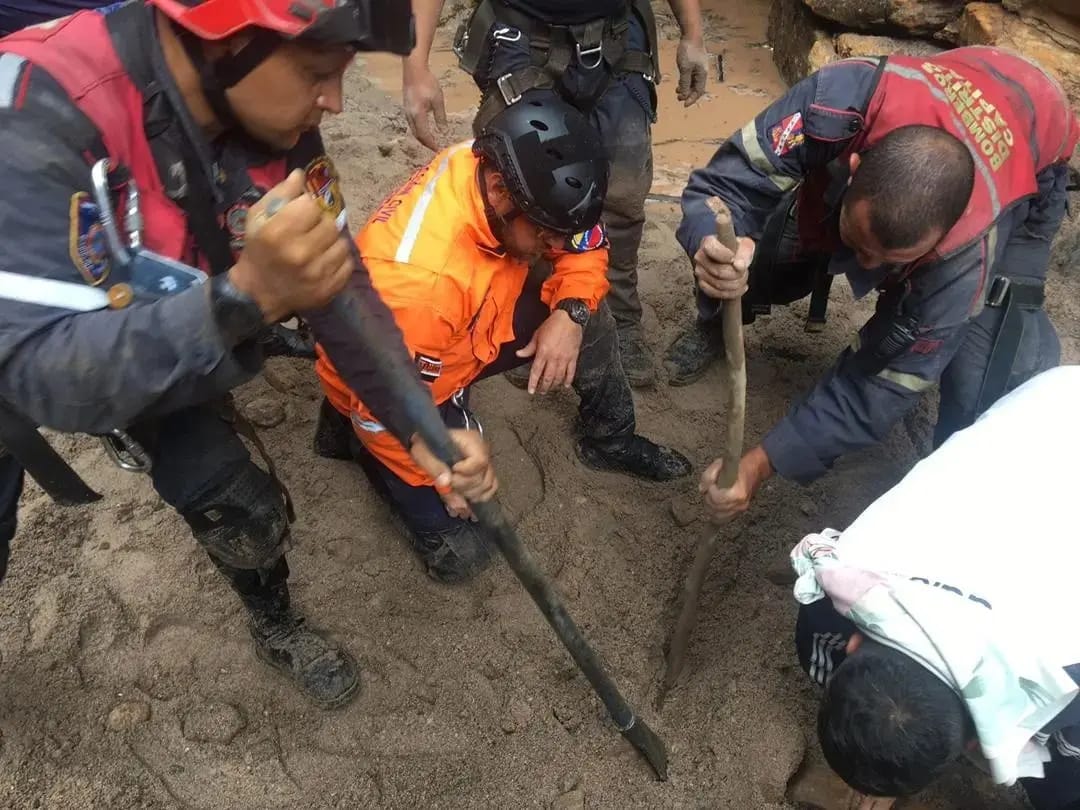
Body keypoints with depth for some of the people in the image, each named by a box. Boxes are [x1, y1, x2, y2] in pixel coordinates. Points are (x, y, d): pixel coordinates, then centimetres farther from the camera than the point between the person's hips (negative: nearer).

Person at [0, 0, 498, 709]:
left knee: (243, 505, 2)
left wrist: (419, 428, -20)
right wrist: (248, 296, -55)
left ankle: (278, 628, 33)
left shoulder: (276, 122, -21)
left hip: (159, 351, 4)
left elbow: (340, 284, -12)